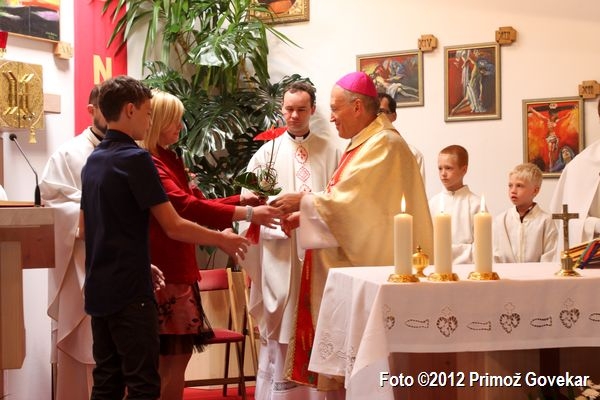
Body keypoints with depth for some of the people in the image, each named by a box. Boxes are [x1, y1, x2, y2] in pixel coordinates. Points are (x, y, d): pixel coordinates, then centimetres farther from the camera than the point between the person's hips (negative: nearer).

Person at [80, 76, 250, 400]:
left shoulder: (93, 161, 12)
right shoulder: (135, 158, -14)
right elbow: (174, 227, -14)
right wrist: (222, 239, 0)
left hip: (99, 289, 9)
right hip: (129, 290, -9)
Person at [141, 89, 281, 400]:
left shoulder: (168, 160, 17)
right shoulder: (148, 164, -16)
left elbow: (195, 202, 16)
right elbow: (187, 206, -26)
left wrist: (240, 200, 2)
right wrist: (247, 214, -27)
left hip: (177, 270, 10)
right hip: (162, 273, -10)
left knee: (176, 354, 10)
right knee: (174, 355, -8)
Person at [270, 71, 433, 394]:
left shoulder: (383, 145, -15)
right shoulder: (365, 144, 17)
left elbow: (350, 201, -22)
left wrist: (303, 201, -11)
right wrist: (304, 215, 6)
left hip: (369, 265, -10)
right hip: (357, 262, 10)